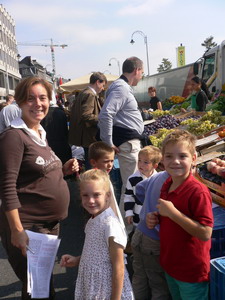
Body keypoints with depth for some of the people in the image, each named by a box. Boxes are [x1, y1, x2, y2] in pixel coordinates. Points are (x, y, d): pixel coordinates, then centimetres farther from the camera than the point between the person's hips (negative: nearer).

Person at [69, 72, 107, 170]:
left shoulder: (84, 93, 15)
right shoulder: (90, 95, -15)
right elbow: (86, 116, -25)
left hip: (87, 137, 10)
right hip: (90, 137, -10)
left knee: (89, 165, 17)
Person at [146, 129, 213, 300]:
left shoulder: (199, 192, -25)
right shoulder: (166, 185, -1)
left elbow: (205, 234, -27)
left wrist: (172, 212, -30)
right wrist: (156, 219, -5)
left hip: (192, 272, -7)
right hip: (170, 264, 8)